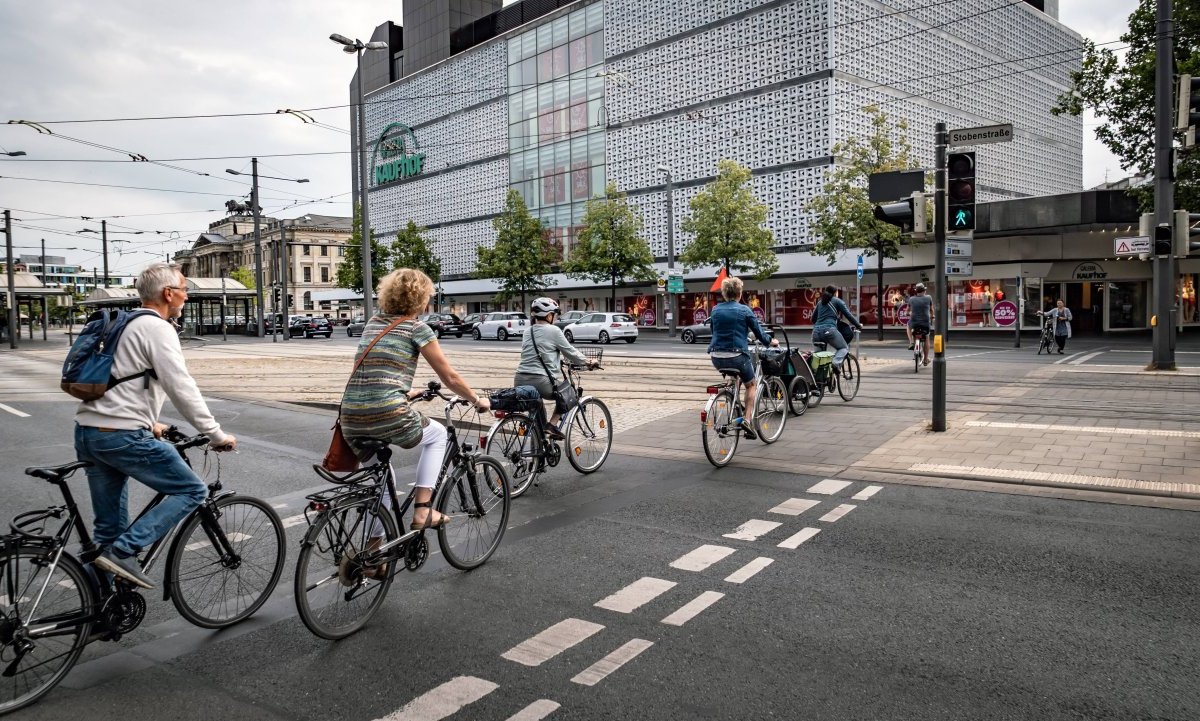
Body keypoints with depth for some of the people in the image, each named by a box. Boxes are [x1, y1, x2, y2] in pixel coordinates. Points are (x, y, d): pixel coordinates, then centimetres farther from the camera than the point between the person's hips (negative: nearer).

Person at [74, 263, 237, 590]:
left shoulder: (125, 325, 20)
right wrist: (217, 435, -12)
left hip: (87, 432, 10)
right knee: (192, 491, -1)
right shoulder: (157, 328, -9)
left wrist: (148, 422, 37)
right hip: (122, 435, -10)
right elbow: (182, 389, -16)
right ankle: (123, 552, -9)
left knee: (108, 526, 15)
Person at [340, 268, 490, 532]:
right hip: (388, 416, -6)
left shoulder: (373, 323, 19)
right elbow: (450, 378, 5)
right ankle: (422, 509, 15)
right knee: (438, 434, 23)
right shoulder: (417, 329, 1)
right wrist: (477, 400, 20)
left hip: (351, 420, 6)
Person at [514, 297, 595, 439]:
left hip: (520, 381, 7)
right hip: (541, 382, -7)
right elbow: (570, 352, 4)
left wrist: (557, 360, 40)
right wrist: (587, 362, 19)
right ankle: (552, 424, 6)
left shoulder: (528, 331, 16)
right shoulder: (553, 330, -4)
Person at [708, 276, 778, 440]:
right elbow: (759, 332, 2)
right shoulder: (744, 310, -4)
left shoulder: (716, 309, 8)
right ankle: (747, 419, 3)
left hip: (716, 357, 4)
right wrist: (770, 342, 23)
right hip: (737, 355, -4)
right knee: (750, 385, 19)